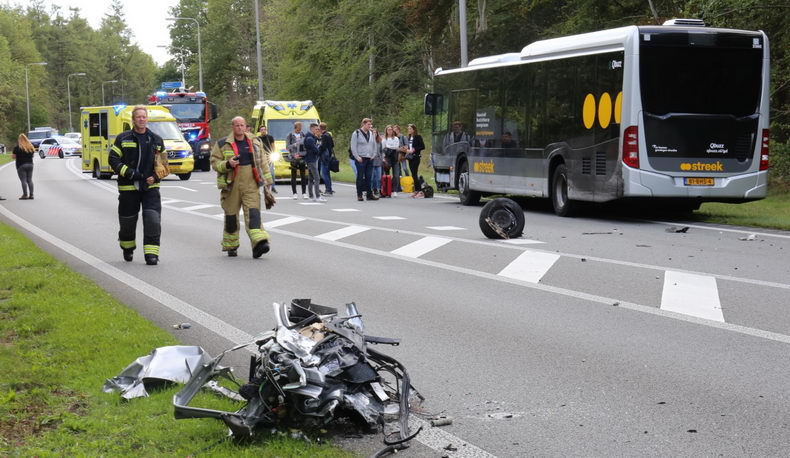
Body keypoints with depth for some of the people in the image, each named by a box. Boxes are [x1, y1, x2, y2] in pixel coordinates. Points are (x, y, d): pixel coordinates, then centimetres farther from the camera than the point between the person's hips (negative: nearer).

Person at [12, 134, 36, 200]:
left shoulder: (17, 148, -9)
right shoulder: (31, 147, 6)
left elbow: (14, 156, -8)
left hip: (21, 165, -5)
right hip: (30, 164, 5)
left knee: (23, 180, -4)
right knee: (30, 180, 8)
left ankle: (25, 195, -8)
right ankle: (31, 195, 6)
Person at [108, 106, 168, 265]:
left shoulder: (156, 140, 9)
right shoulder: (123, 139, 2)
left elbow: (164, 162, 15)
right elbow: (113, 159, -2)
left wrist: (156, 176, -4)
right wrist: (130, 173, -13)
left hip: (150, 187, 1)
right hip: (128, 187, -1)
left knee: (153, 219, -13)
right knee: (127, 220, 9)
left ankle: (151, 253, -8)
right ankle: (127, 249, 35)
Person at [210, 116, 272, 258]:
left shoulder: (255, 142, 11)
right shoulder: (222, 144, 3)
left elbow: (263, 162, 17)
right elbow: (214, 163, 1)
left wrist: (267, 181, 15)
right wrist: (227, 164, -18)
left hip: (251, 185, 1)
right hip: (231, 185, -1)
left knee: (253, 213, -13)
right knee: (231, 215, 6)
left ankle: (258, 243, -23)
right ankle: (231, 246, 21)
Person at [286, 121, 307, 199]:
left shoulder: (302, 135, 10)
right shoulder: (289, 135, 1)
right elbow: (287, 146, -4)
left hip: (302, 158, 3)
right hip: (293, 158, -2)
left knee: (303, 176, 2)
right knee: (293, 176, 1)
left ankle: (304, 193, 6)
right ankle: (295, 193, 5)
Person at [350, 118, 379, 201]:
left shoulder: (372, 134, 13)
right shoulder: (356, 133, -3)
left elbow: (375, 145, 19)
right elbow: (353, 147, -6)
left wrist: (373, 155, 7)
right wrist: (357, 157, -12)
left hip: (370, 159, 5)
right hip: (360, 159, -5)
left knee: (369, 177, 4)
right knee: (360, 177, -3)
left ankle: (369, 194, 7)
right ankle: (359, 195, 2)